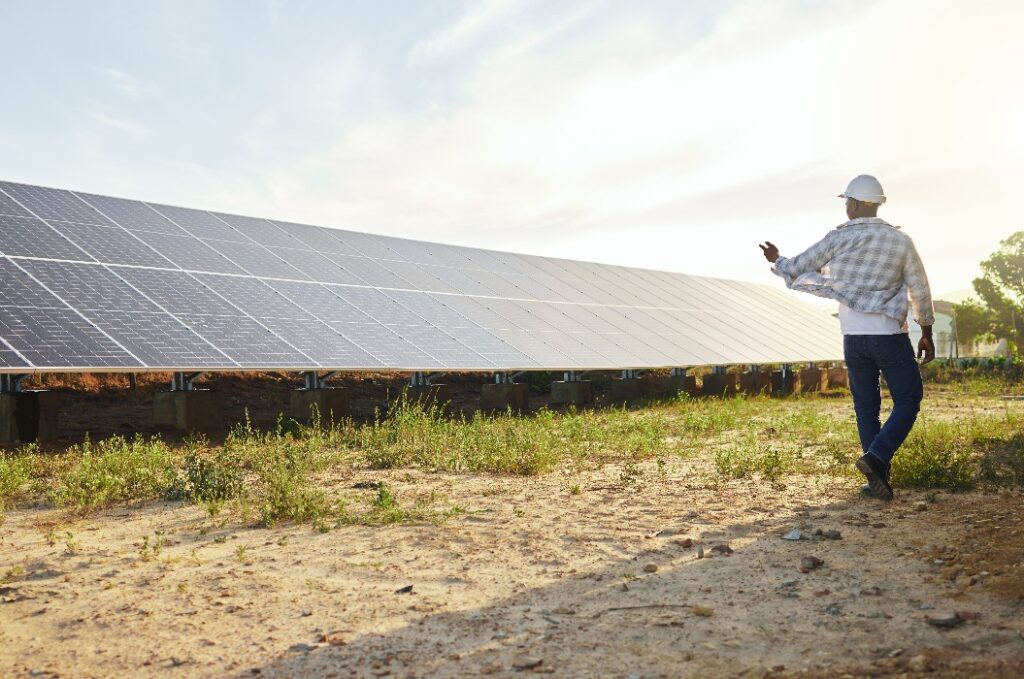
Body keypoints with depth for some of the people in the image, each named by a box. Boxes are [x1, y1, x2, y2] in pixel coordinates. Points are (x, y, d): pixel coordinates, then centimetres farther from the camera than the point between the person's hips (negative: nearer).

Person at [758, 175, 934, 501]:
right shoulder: (899, 240, -3)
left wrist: (776, 260, 24)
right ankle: (875, 457, -11)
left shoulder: (837, 238, -3)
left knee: (866, 406, 12)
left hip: (853, 337, 2)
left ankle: (878, 477, 11)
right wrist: (927, 333, 15)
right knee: (908, 400, 8)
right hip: (890, 336, -2)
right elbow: (920, 290, 3)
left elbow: (795, 271, 1)